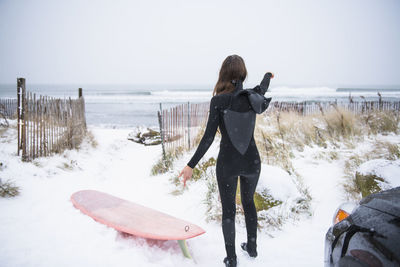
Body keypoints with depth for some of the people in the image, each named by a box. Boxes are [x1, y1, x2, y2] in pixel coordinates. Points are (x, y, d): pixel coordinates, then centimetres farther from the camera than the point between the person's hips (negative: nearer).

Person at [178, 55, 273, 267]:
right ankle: (252, 247, 39)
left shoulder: (218, 101, -15)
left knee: (228, 209, 11)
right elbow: (263, 88, 21)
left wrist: (191, 165, -13)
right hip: (252, 162, 4)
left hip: (227, 163, -3)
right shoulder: (253, 96, -5)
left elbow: (208, 137, -17)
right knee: (249, 202, 24)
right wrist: (268, 75, 44)